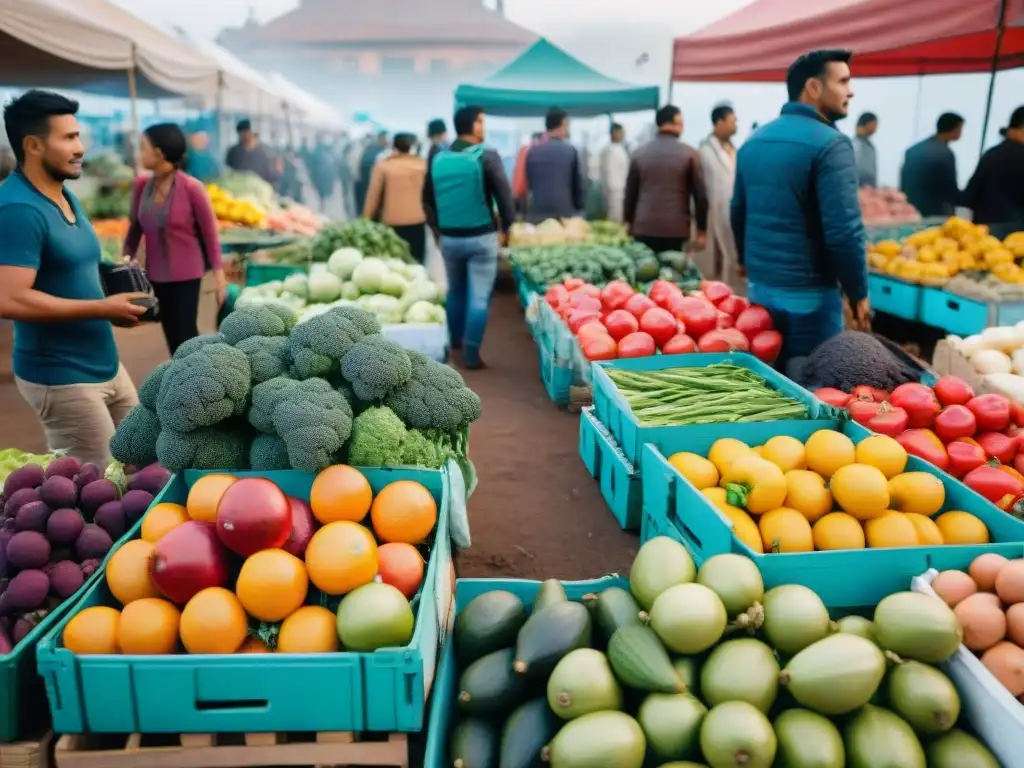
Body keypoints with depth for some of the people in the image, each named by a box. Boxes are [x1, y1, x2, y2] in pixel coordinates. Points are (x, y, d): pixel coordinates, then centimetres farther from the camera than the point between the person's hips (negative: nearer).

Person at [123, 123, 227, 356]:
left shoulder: (191, 187, -15)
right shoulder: (141, 185, -1)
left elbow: (210, 233, -10)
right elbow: (135, 227, 9)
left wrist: (219, 275, -9)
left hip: (186, 274, -5)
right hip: (156, 274, 5)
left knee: (186, 333, -1)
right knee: (171, 333, 15)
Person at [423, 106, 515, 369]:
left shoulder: (438, 159, 6)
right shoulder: (487, 156, -9)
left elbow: (427, 199, 12)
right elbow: (504, 195, -9)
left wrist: (437, 229, 22)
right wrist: (506, 227, 3)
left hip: (449, 237, 5)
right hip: (482, 237, -5)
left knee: (455, 292, 20)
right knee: (479, 297, 1)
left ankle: (455, 345, 33)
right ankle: (471, 354, 1)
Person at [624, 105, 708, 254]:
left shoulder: (639, 154, 6)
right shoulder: (690, 154, -1)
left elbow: (630, 194, 10)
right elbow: (700, 195, -1)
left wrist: (628, 223, 21)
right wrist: (702, 230, 6)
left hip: (644, 229, 2)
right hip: (677, 230, -2)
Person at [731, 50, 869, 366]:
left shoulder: (754, 140, 9)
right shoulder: (829, 143, -14)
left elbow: (738, 213, 16)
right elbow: (844, 230, -19)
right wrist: (858, 292, -8)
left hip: (760, 287, 7)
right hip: (808, 294, -7)